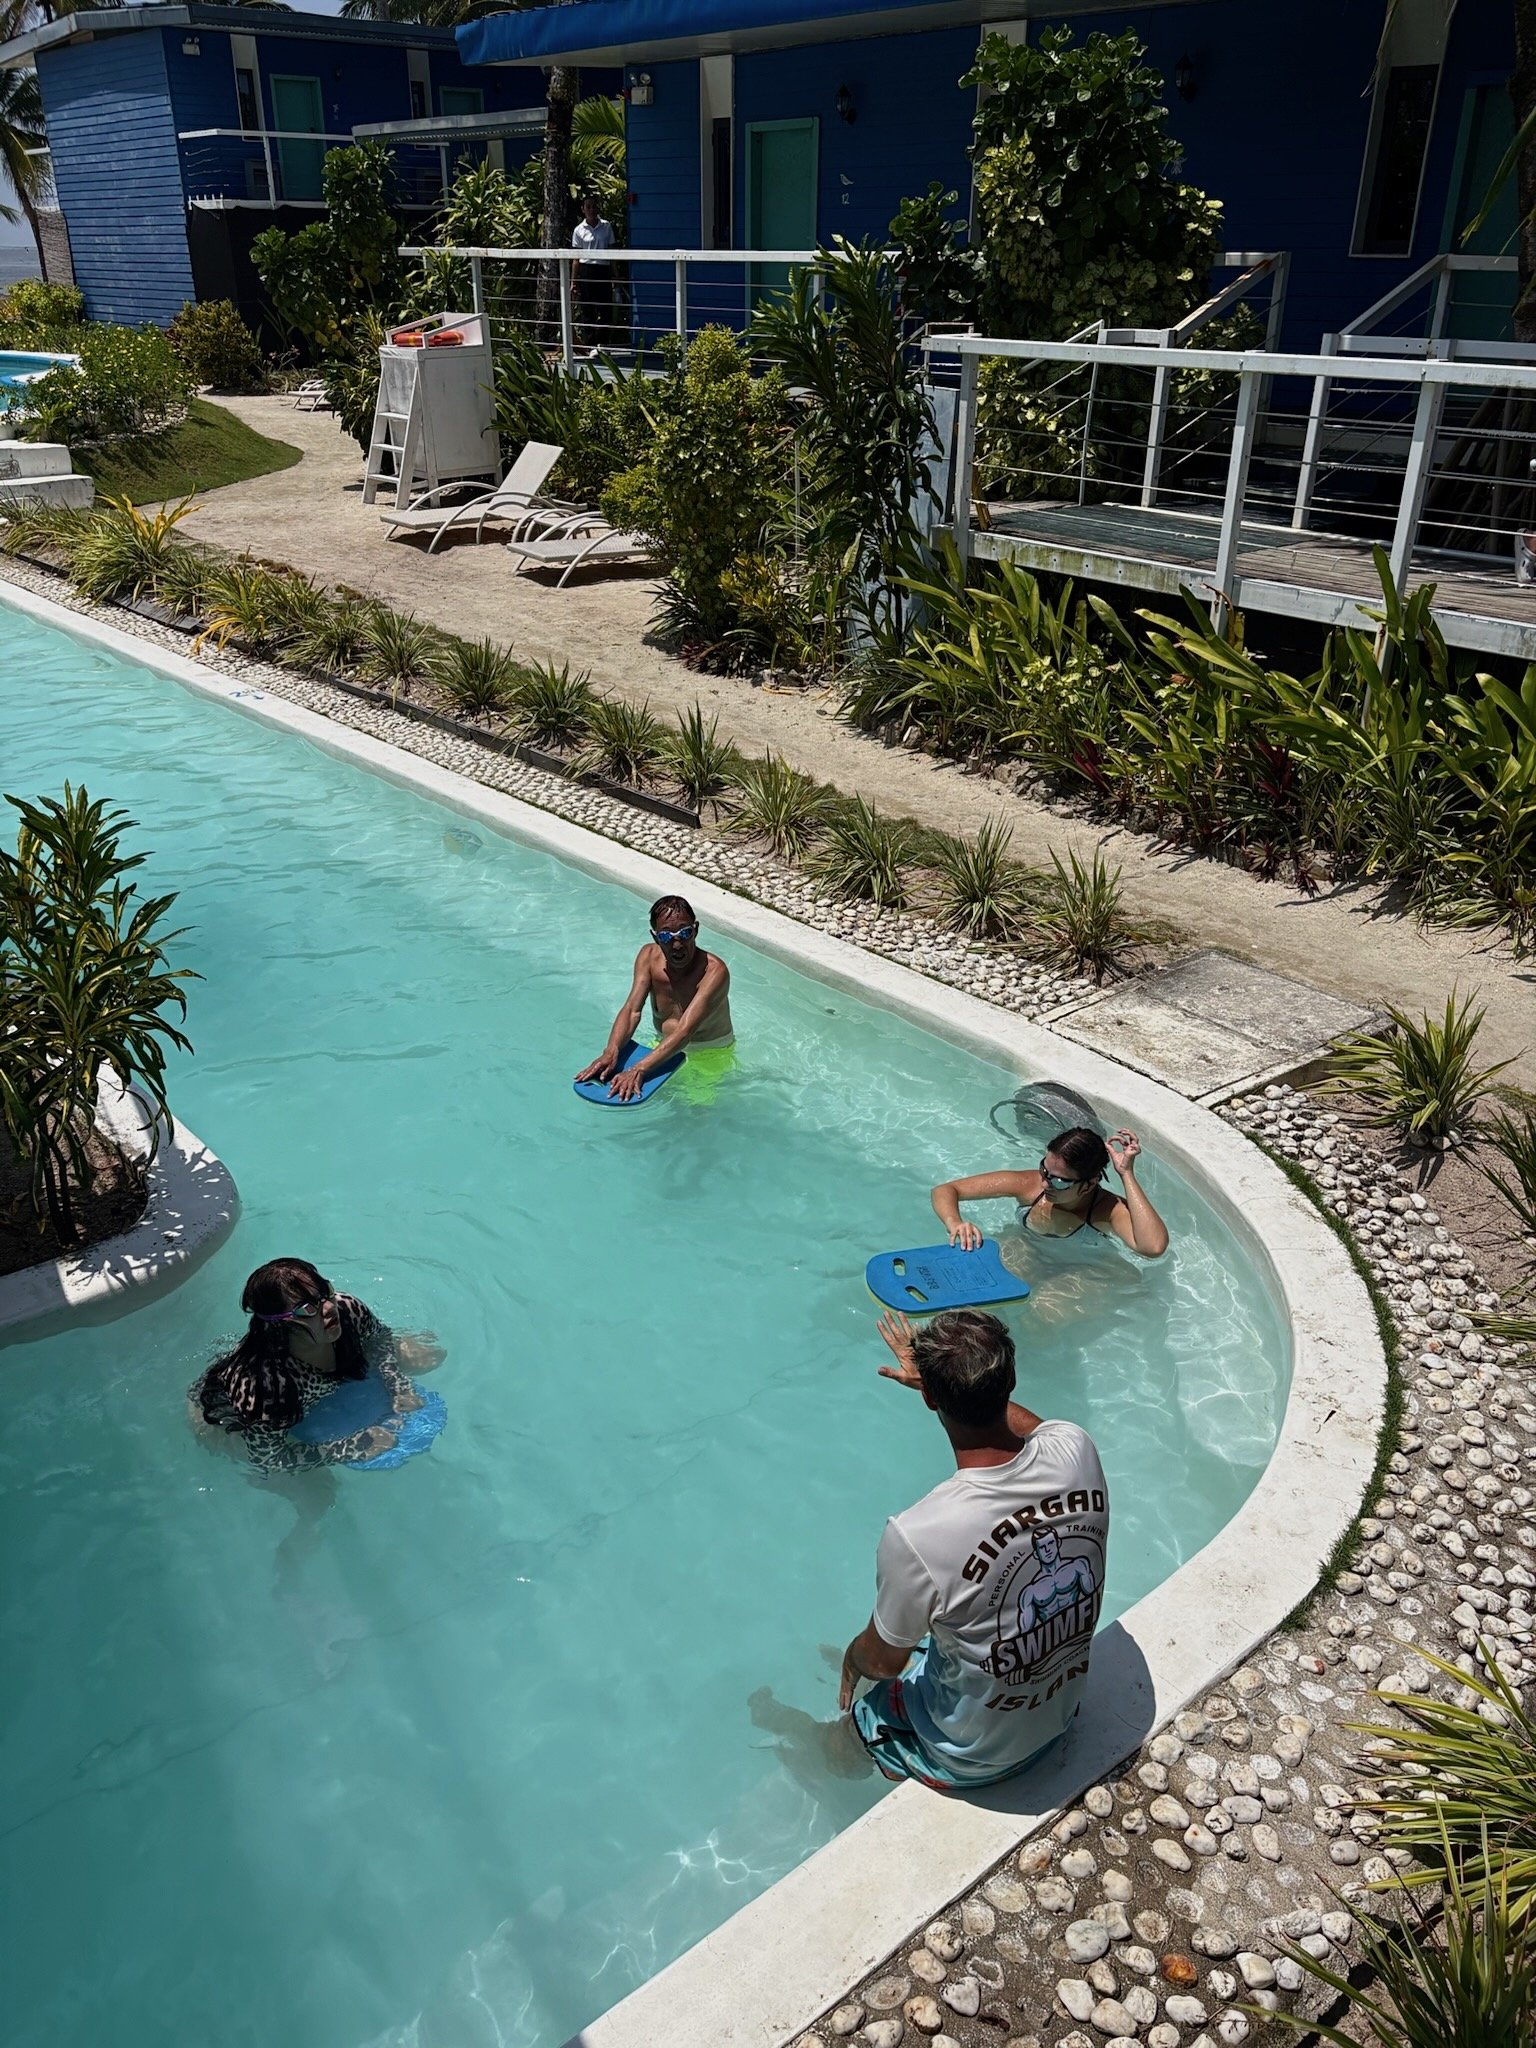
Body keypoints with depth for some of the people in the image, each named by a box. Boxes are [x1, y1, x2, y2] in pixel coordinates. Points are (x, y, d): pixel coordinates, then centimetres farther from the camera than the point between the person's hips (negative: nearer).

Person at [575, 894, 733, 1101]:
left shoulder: (714, 971, -30)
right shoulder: (649, 956, -12)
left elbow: (685, 1031, -39)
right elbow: (632, 1010, -20)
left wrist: (638, 1070, -51)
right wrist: (610, 1052, -40)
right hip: (665, 1045, 5)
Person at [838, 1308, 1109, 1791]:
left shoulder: (915, 1538, -38)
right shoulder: (1076, 1451, -24)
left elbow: (883, 1661, -16)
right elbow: (1032, 1426, 5)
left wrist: (850, 1661, 6)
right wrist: (941, 1376, 14)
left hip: (973, 1757, -4)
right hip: (1062, 1711, 4)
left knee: (865, 1702, 26)